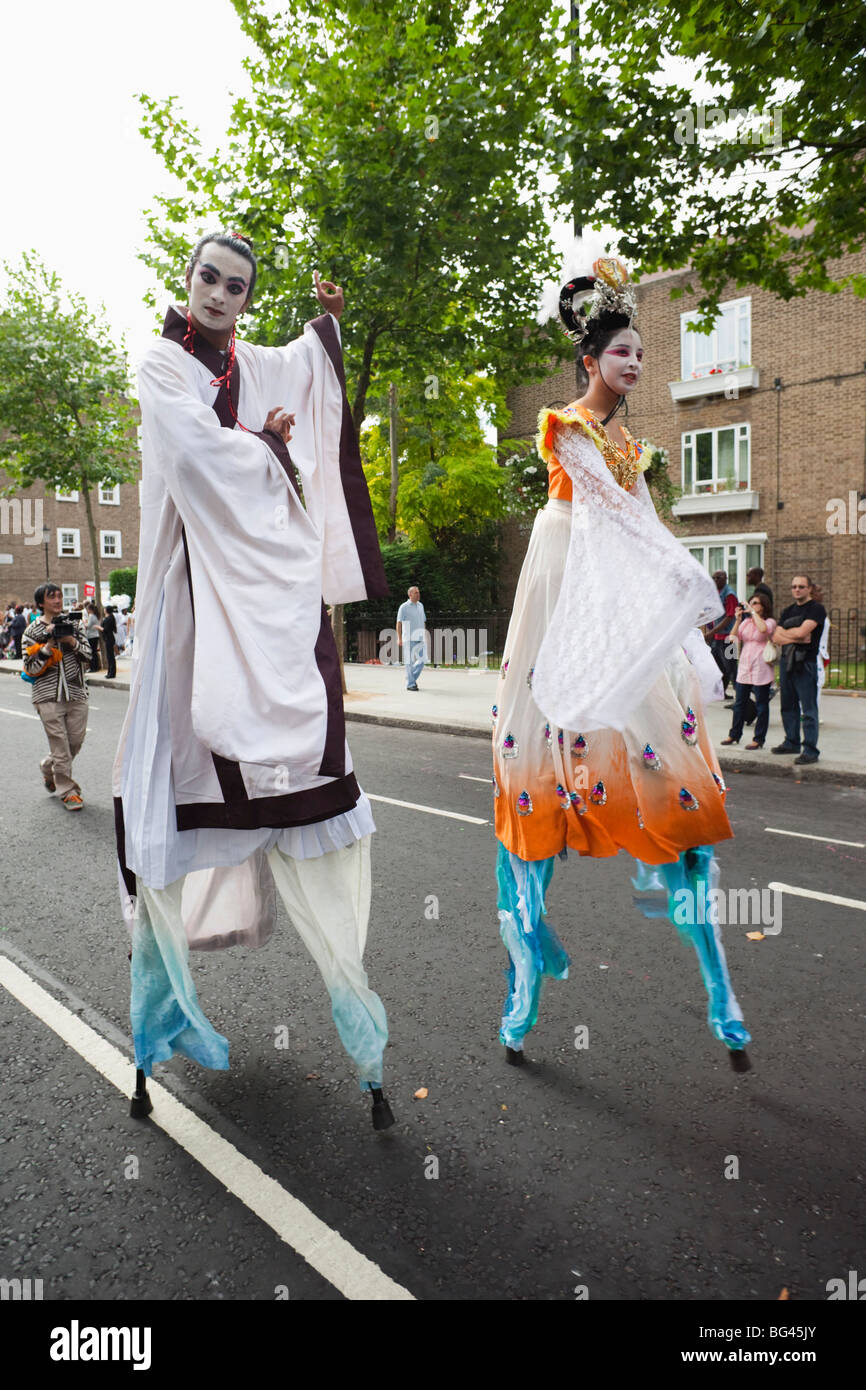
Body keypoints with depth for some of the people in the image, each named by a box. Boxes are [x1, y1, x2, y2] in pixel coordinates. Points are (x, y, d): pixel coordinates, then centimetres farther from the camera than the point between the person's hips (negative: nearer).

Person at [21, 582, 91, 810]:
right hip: (49, 696, -3)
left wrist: (72, 641, -11)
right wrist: (48, 645, -14)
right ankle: (68, 791, 8)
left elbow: (88, 655, 6)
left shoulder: (73, 624, 11)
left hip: (76, 693, 3)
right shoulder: (33, 631, 1)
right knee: (60, 745, -4)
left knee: (76, 740, 7)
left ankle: (48, 767, 35)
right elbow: (31, 669, -5)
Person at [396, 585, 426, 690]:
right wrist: (399, 638, -14)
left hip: (420, 638, 5)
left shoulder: (420, 606, 15)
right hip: (409, 639, -5)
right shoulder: (404, 607, -3)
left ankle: (412, 678, 20)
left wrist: (425, 636, 17)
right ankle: (410, 684, 4)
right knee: (410, 661, -3)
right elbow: (399, 623, -6)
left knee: (421, 660, 0)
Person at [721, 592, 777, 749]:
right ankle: (734, 735, 21)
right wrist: (738, 620, -5)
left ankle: (758, 739, 7)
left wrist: (753, 612, -16)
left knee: (761, 704, 1)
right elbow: (733, 638, 4)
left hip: (761, 669, -6)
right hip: (744, 667, 6)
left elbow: (764, 629, -27)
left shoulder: (770, 621, -3)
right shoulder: (746, 622, 13)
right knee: (739, 703, 11)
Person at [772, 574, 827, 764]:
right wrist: (796, 638, -10)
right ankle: (792, 742, 24)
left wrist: (784, 633, 1)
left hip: (806, 663, -7)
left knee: (809, 709, -6)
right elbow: (776, 636, 6)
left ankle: (810, 750, -4)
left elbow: (802, 631, -17)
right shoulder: (788, 610, 17)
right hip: (786, 661, 7)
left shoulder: (816, 608, -5)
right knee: (788, 706, 13)